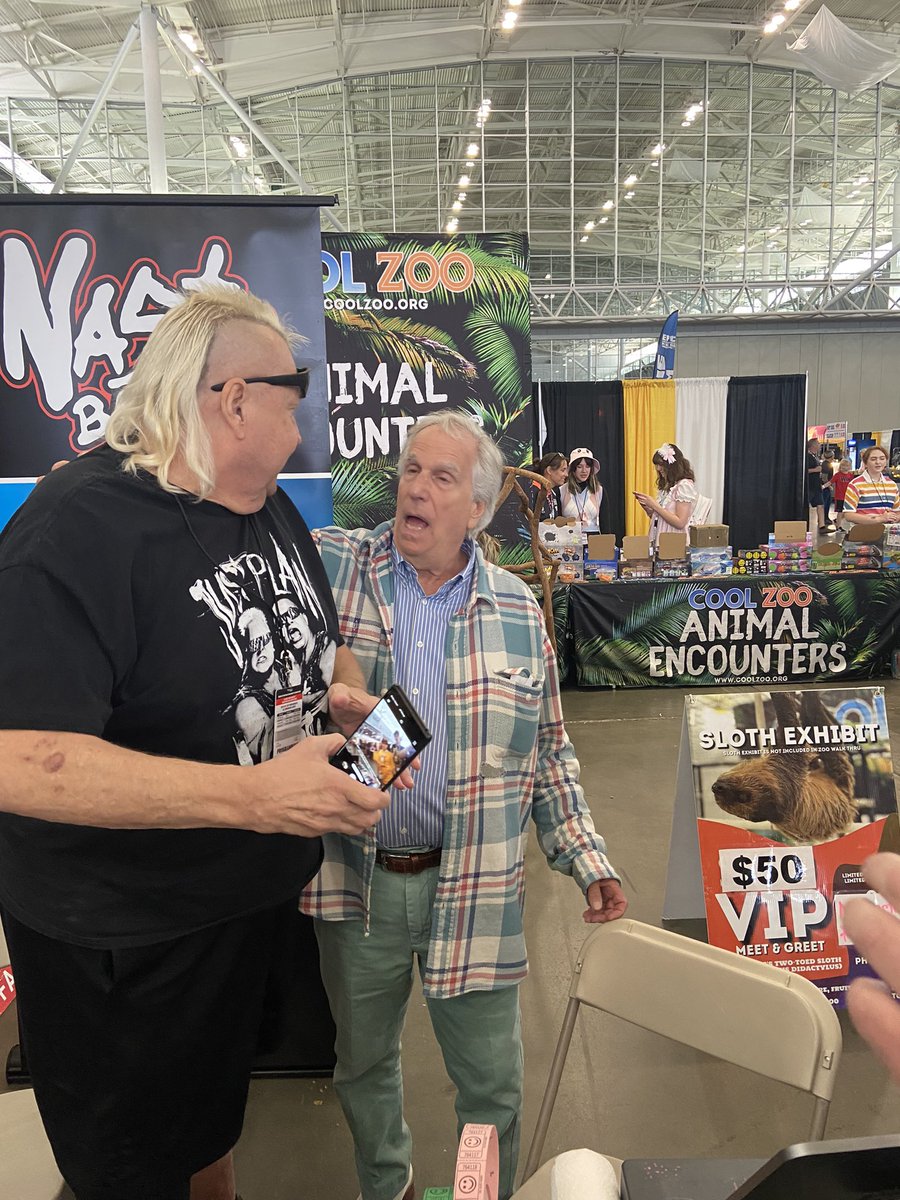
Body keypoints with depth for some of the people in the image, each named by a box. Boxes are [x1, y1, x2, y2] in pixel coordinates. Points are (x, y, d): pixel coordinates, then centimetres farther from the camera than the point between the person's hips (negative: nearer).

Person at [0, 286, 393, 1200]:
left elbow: (325, 639, 15)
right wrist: (256, 795, -37)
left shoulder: (272, 508, 1)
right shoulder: (81, 527, -26)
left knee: (215, 1119, 31)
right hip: (123, 944, -7)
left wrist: (348, 693, -8)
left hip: (259, 899, 7)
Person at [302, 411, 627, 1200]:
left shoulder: (518, 612, 0)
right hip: (354, 880, 1)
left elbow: (549, 756, 6)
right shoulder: (327, 566, -5)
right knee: (363, 1065, 23)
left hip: (475, 890, 0)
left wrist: (588, 860, 1)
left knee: (493, 1084, 15)